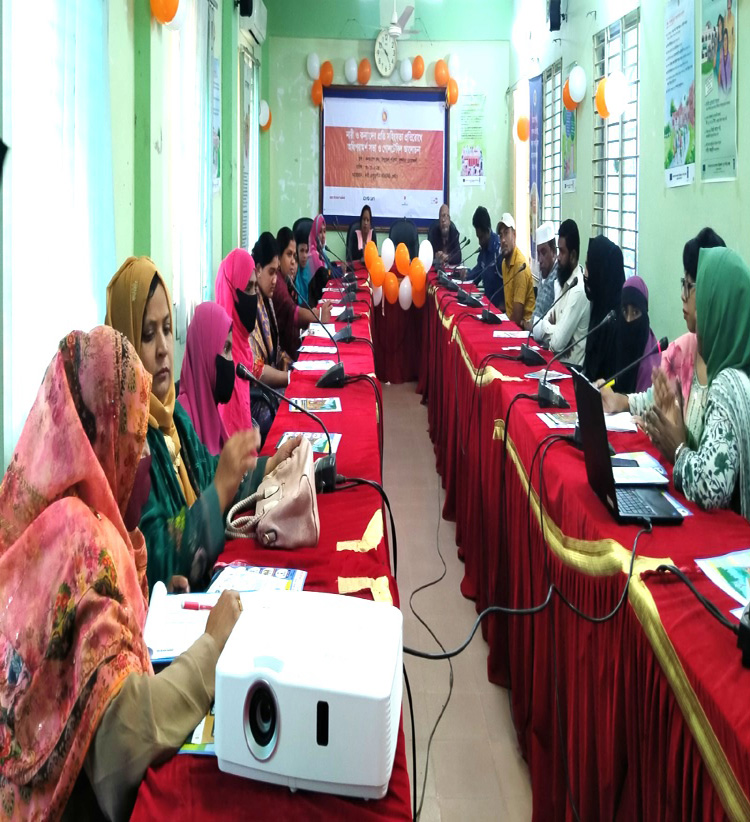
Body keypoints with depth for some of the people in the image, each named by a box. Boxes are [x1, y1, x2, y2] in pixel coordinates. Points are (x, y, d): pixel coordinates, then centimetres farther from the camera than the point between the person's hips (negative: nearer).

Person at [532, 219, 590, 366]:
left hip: (570, 365, -7)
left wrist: (546, 327, -1)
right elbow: (537, 330, 8)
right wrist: (552, 327, -11)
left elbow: (558, 342, -19)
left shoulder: (579, 291, -17)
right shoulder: (560, 282, 9)